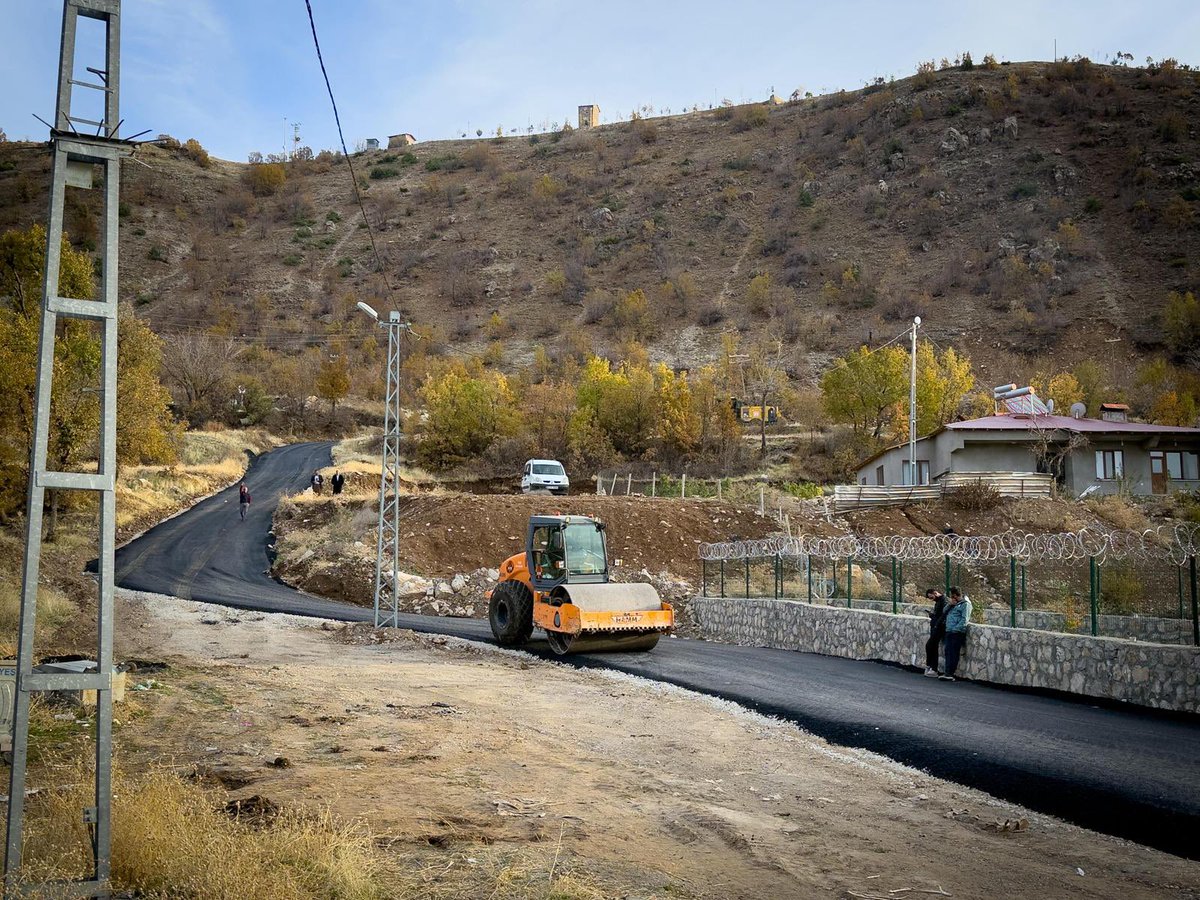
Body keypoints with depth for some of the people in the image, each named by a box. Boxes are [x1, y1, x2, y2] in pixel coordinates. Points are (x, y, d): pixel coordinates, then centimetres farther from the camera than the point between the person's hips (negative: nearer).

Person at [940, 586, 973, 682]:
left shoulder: (965, 604, -7)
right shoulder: (955, 603, 20)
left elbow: (964, 620, -15)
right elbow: (945, 611, 20)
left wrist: (956, 629, -20)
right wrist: (950, 605, 2)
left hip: (957, 632, -9)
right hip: (949, 631, 9)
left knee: (954, 653, -7)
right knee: (948, 652, 7)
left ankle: (950, 674, -6)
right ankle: (947, 672, 9)